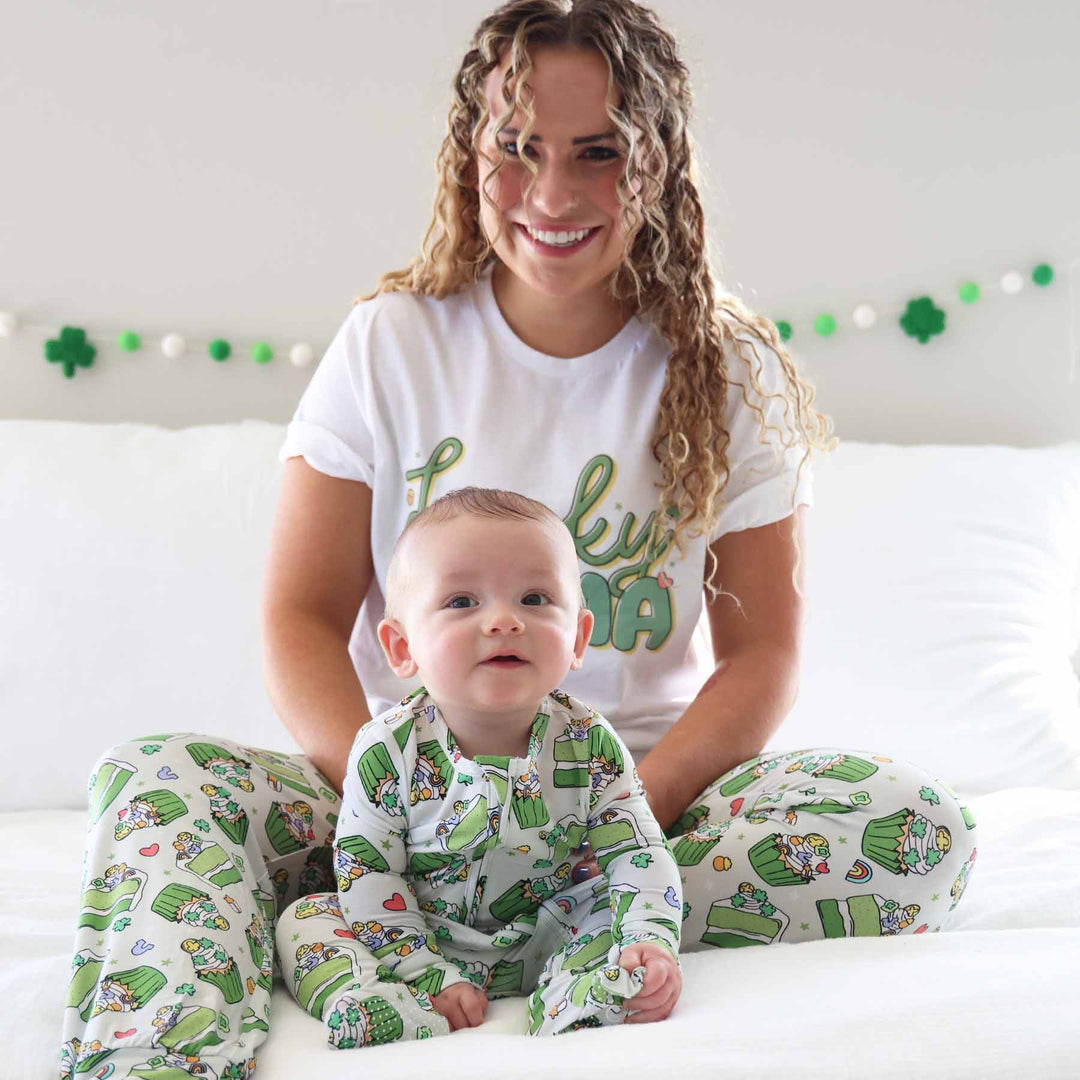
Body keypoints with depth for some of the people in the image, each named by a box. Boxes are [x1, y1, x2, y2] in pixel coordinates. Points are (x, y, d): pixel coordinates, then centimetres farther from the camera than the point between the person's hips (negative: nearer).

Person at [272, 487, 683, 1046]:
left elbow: (637, 854, -9)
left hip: (545, 939, 1)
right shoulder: (389, 749, -17)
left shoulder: (590, 746, -13)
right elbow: (365, 869, -13)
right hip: (420, 935, 0)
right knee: (305, 920, -15)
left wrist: (651, 943, -27)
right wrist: (425, 974, -21)